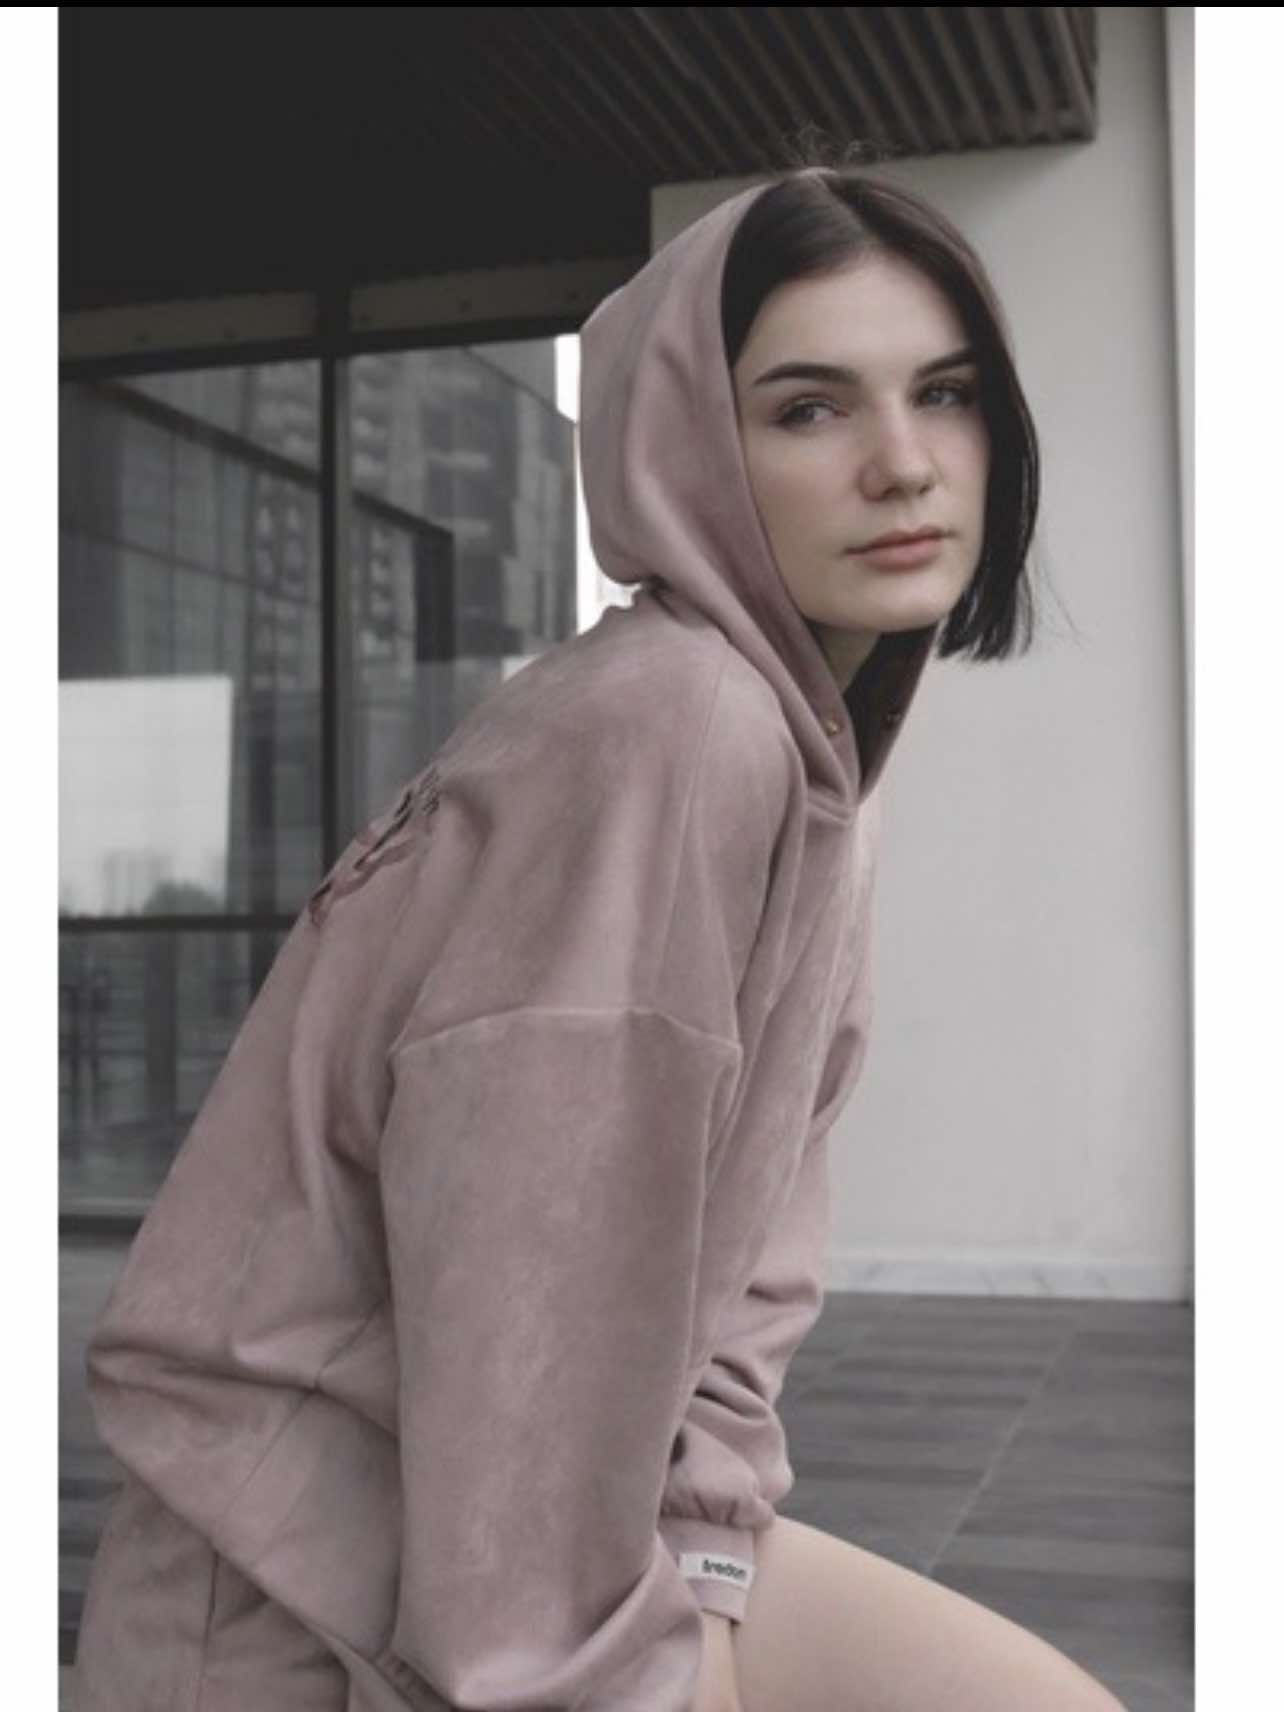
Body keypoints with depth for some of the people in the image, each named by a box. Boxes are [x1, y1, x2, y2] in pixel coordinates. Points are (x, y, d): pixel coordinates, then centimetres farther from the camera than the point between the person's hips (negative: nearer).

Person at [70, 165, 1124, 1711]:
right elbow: (531, 1297, -24)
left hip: (598, 1513, 8)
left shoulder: (818, 749, 6)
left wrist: (705, 1554, -4)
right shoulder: (661, 730, -23)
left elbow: (738, 1247, 4)